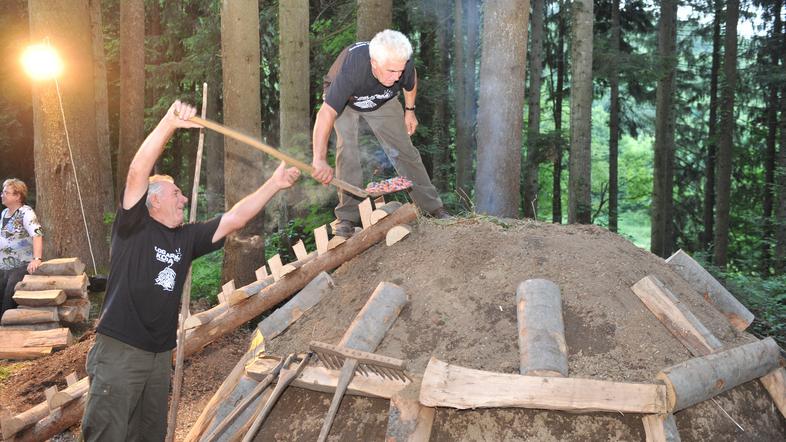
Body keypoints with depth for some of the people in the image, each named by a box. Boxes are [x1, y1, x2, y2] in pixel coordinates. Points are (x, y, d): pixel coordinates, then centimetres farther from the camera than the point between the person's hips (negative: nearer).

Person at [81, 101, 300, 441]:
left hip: (160, 356, 7)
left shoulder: (186, 238, 11)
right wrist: (169, 124, -28)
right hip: (118, 352, -7)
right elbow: (138, 172, -19)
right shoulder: (133, 228, -5)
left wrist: (274, 184, 5)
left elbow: (235, 218, 10)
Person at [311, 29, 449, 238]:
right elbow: (326, 113, -52)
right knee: (347, 150, -21)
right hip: (344, 101, -3)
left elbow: (411, 83, -5)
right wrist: (319, 159, -60)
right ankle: (347, 217, -12)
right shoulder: (351, 69, -46)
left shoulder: (403, 64, -33)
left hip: (382, 102, 3)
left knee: (404, 149, 2)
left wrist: (409, 110, 6)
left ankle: (433, 207, 14)